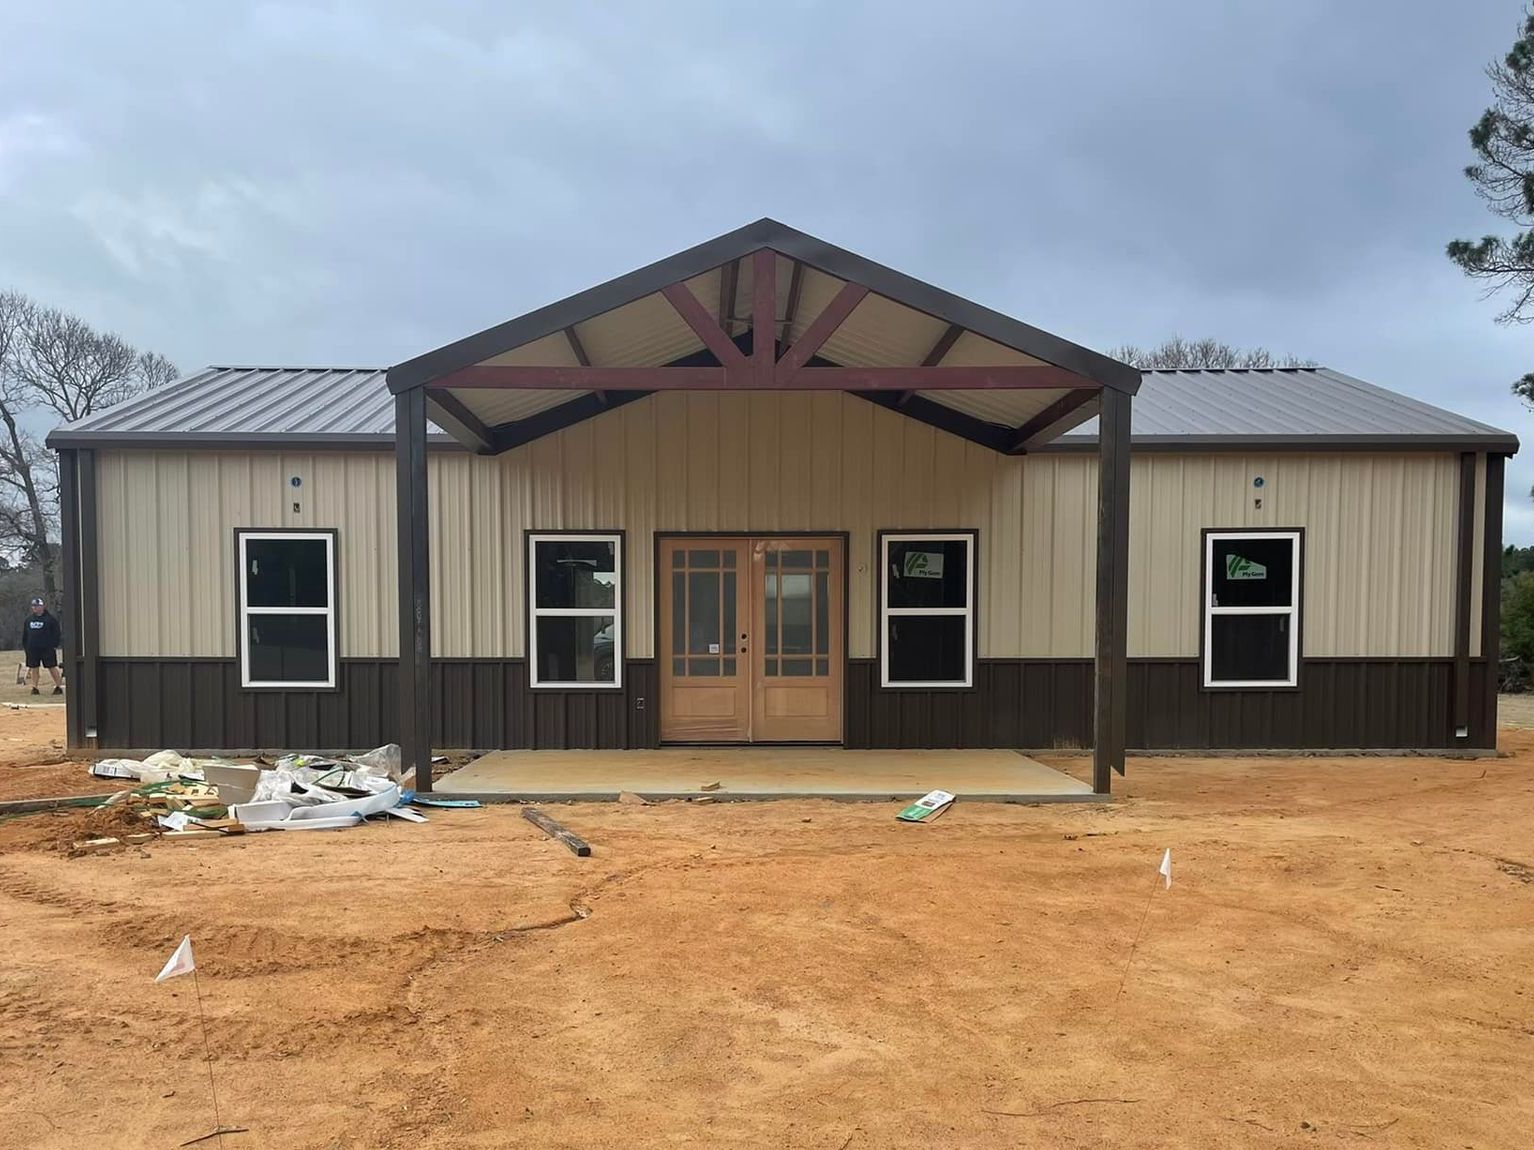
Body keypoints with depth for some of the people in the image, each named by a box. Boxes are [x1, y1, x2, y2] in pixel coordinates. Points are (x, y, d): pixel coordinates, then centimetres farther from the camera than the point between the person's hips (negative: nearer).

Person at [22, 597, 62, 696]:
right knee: (33, 668, 5)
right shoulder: (28, 619, 12)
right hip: (32, 649, 5)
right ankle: (34, 688, 11)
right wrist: (25, 646, 11)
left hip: (47, 648, -5)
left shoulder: (49, 619, -2)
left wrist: (54, 645, -9)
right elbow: (24, 635, 18)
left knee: (52, 668, -2)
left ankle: (59, 687, 3)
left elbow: (56, 632, -3)